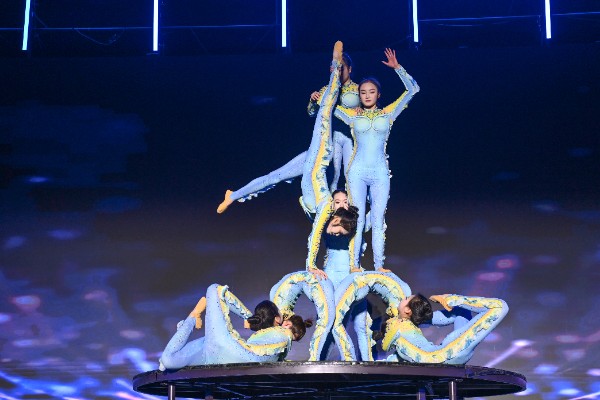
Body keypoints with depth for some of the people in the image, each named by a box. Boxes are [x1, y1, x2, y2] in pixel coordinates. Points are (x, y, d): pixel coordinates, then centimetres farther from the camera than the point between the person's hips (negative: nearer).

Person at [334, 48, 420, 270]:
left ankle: (379, 266, 6)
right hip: (358, 172, 0)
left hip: (380, 174, 0)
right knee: (357, 221, 1)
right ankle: (354, 265, 5)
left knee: (378, 222, 2)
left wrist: (397, 67, -2)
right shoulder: (353, 115, 7)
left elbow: (412, 89, 3)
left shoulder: (388, 113, 7)